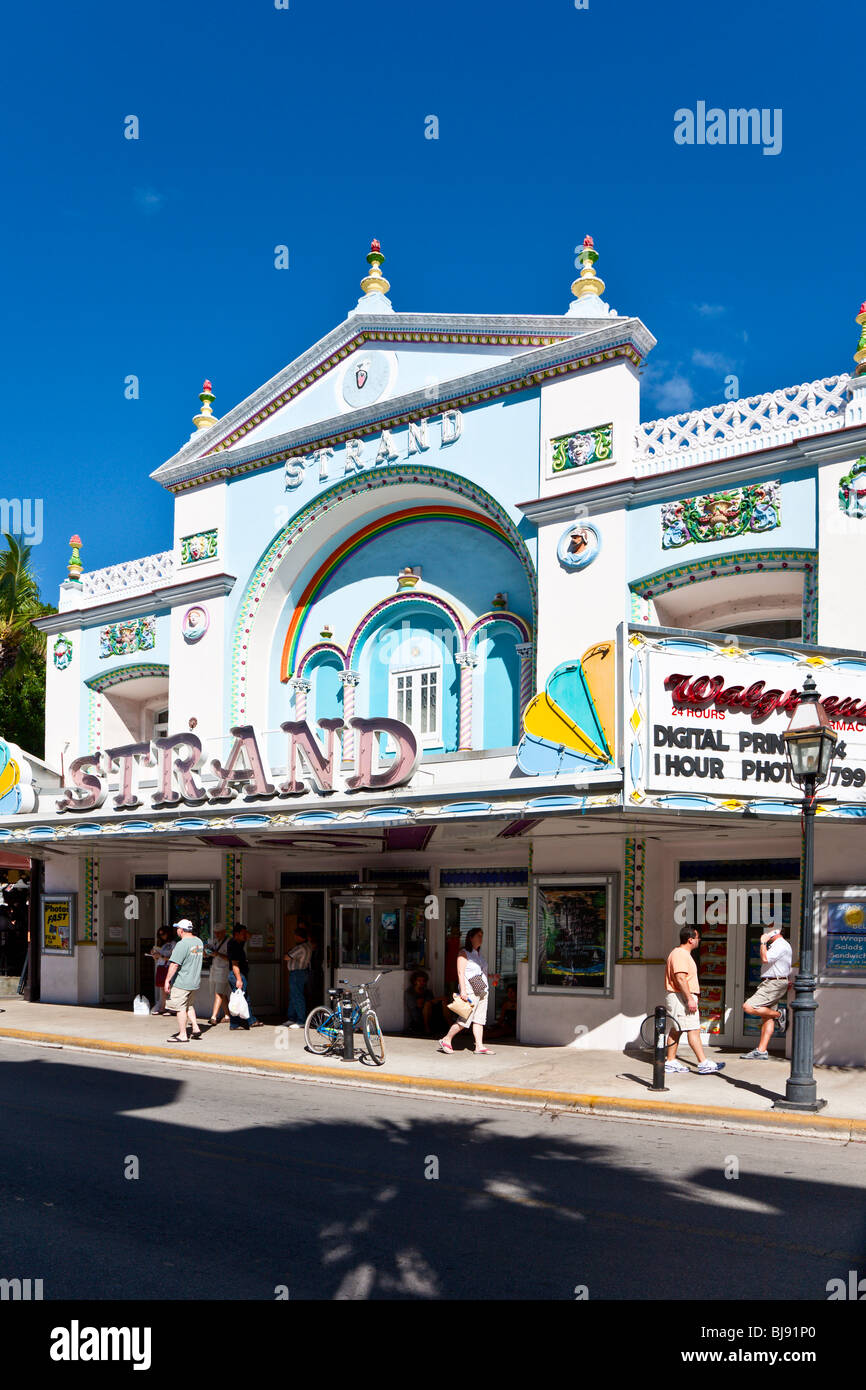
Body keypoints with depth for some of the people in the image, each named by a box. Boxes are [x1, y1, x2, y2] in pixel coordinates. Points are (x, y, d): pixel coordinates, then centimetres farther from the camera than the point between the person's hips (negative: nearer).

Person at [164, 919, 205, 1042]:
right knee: (189, 1005, 22)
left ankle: (182, 1035, 2)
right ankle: (195, 1027, 15)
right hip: (195, 981, 8)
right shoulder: (199, 941, 7)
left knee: (180, 1007, 0)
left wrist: (167, 980, -17)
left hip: (181, 982, -8)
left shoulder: (182, 944, -19)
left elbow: (174, 964, -21)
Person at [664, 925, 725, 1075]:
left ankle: (670, 1062, 14)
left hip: (683, 997, 11)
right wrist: (690, 999, -27)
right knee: (694, 1030, -11)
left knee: (676, 1030, 11)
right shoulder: (680, 954, -17)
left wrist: (693, 996, 27)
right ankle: (703, 1063, -12)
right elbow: (680, 978, -26)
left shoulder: (682, 953, 18)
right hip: (681, 997, -11)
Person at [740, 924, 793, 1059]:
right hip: (770, 983, 10)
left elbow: (765, 958, -22)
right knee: (767, 1019, 5)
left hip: (774, 984, -10)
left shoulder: (781, 945, -10)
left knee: (748, 1007, -18)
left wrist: (763, 942, -14)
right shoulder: (777, 945, 22)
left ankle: (779, 1014, -6)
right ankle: (761, 1051, 4)